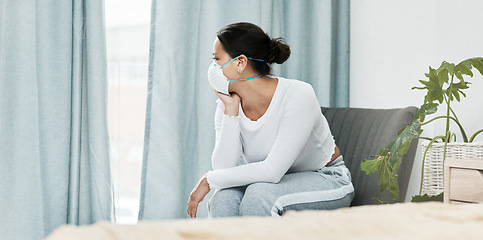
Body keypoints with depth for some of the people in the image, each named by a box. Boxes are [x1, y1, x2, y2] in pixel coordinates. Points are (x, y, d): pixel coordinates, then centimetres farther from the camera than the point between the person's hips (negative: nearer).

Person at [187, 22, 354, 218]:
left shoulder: (298, 95, -25)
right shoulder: (227, 104, -8)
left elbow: (272, 170, -29)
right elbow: (223, 169, -19)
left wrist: (209, 180, -21)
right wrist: (231, 110, -22)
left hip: (326, 180, -4)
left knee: (260, 193, -33)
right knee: (224, 198, -27)